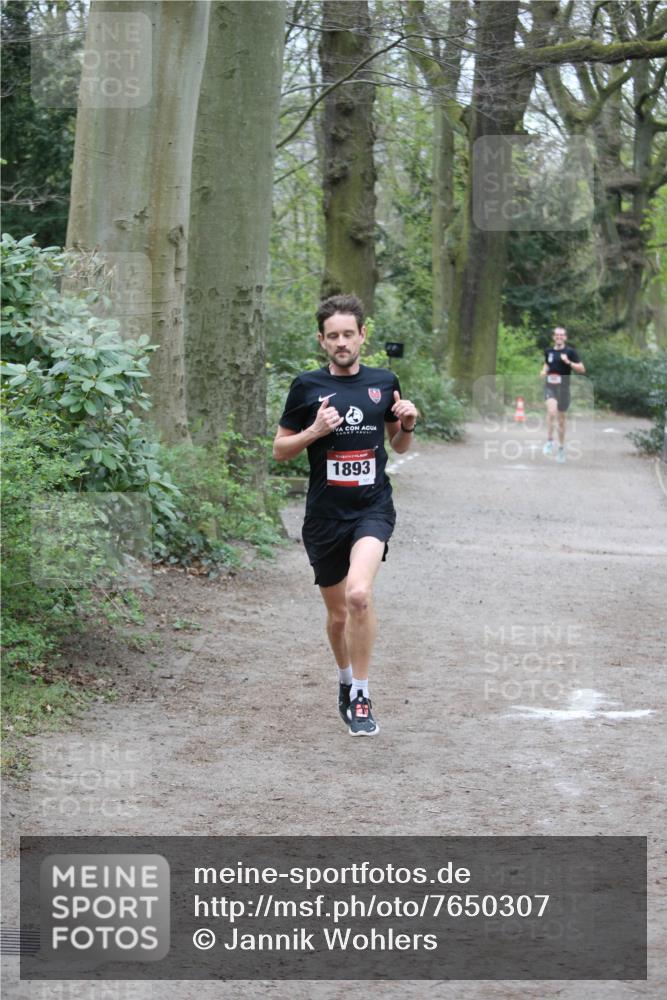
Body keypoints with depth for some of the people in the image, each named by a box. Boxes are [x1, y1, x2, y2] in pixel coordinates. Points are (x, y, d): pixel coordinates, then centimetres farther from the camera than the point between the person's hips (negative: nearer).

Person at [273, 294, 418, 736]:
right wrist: (314, 431, -13)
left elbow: (399, 445, 17)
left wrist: (408, 424, -5)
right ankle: (346, 680, 42)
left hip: (373, 506, -1)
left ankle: (361, 696, -15)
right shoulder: (308, 386, 0)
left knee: (359, 593, -27)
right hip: (325, 513, 1)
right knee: (338, 614, 13)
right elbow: (280, 450, 4)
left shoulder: (384, 382, 5)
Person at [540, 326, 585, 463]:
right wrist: (544, 371, 7)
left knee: (562, 419, 10)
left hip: (563, 387, -1)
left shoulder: (570, 352, -1)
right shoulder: (549, 352, 9)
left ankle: (561, 448, 25)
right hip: (550, 386, 1)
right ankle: (550, 441, -18)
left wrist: (568, 362, -18)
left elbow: (582, 369, -4)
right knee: (551, 411, -27)